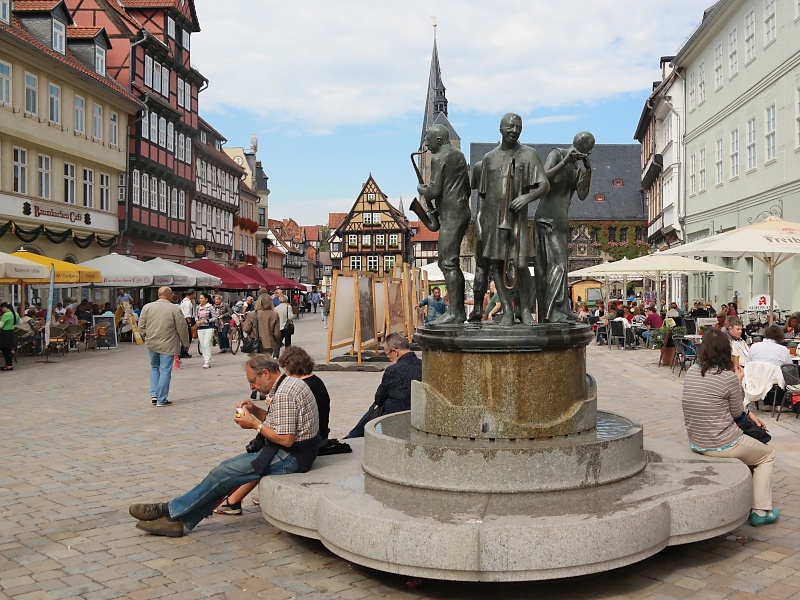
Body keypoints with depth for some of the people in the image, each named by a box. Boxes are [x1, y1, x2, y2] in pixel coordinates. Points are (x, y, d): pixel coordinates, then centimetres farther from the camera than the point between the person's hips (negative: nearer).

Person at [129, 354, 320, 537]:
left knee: (223, 473, -9)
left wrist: (255, 424, -14)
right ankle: (176, 519, 3)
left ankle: (170, 510, 2)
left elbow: (285, 439, -25)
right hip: (288, 453, 10)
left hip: (289, 457, -10)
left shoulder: (284, 394, -21)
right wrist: (255, 410, 7)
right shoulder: (288, 383, 12)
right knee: (226, 469, 4)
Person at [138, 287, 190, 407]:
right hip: (168, 345, -4)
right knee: (165, 371, 1)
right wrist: (185, 343, 8)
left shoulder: (147, 307, 2)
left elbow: (141, 326, 4)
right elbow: (182, 328, -6)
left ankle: (154, 394, 15)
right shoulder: (175, 309, -9)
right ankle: (161, 400, 3)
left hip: (152, 343, 4)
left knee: (154, 368, 21)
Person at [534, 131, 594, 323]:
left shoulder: (577, 169, 23)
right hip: (548, 219, -8)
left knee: (546, 269, 5)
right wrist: (565, 161, -19)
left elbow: (583, 195, 9)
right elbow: (544, 178, -15)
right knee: (558, 265, -17)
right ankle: (556, 312, -23)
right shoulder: (557, 154, 1)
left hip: (562, 222, 8)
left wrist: (588, 170, 0)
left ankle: (546, 315, 5)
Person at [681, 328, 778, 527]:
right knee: (767, 456, 22)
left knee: (748, 444, 33)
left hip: (696, 443, 6)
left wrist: (748, 414, 11)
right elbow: (736, 412, -6)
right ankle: (761, 511, 22)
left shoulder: (691, 372, -3)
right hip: (722, 446, -6)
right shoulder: (728, 377, -21)